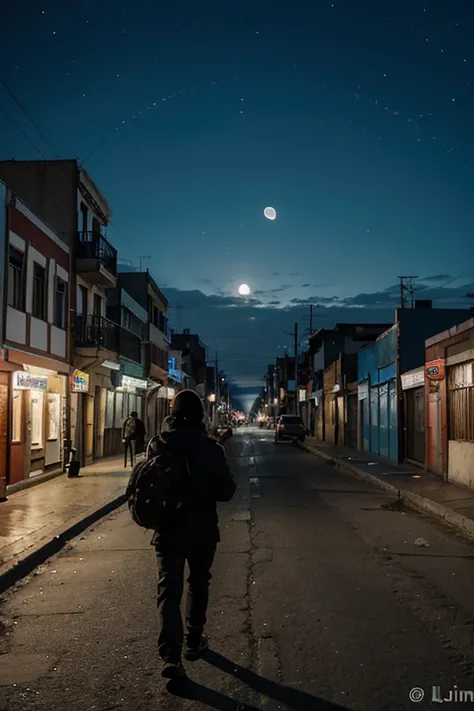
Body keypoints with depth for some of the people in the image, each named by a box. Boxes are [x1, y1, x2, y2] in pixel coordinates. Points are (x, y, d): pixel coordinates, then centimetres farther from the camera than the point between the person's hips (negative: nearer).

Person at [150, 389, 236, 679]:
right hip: (203, 529, 0)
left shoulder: (157, 444, -8)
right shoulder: (211, 448, -12)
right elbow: (226, 491, -8)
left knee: (169, 589, 1)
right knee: (198, 583, 20)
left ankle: (171, 656, -11)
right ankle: (194, 641, 32)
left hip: (168, 528, 0)